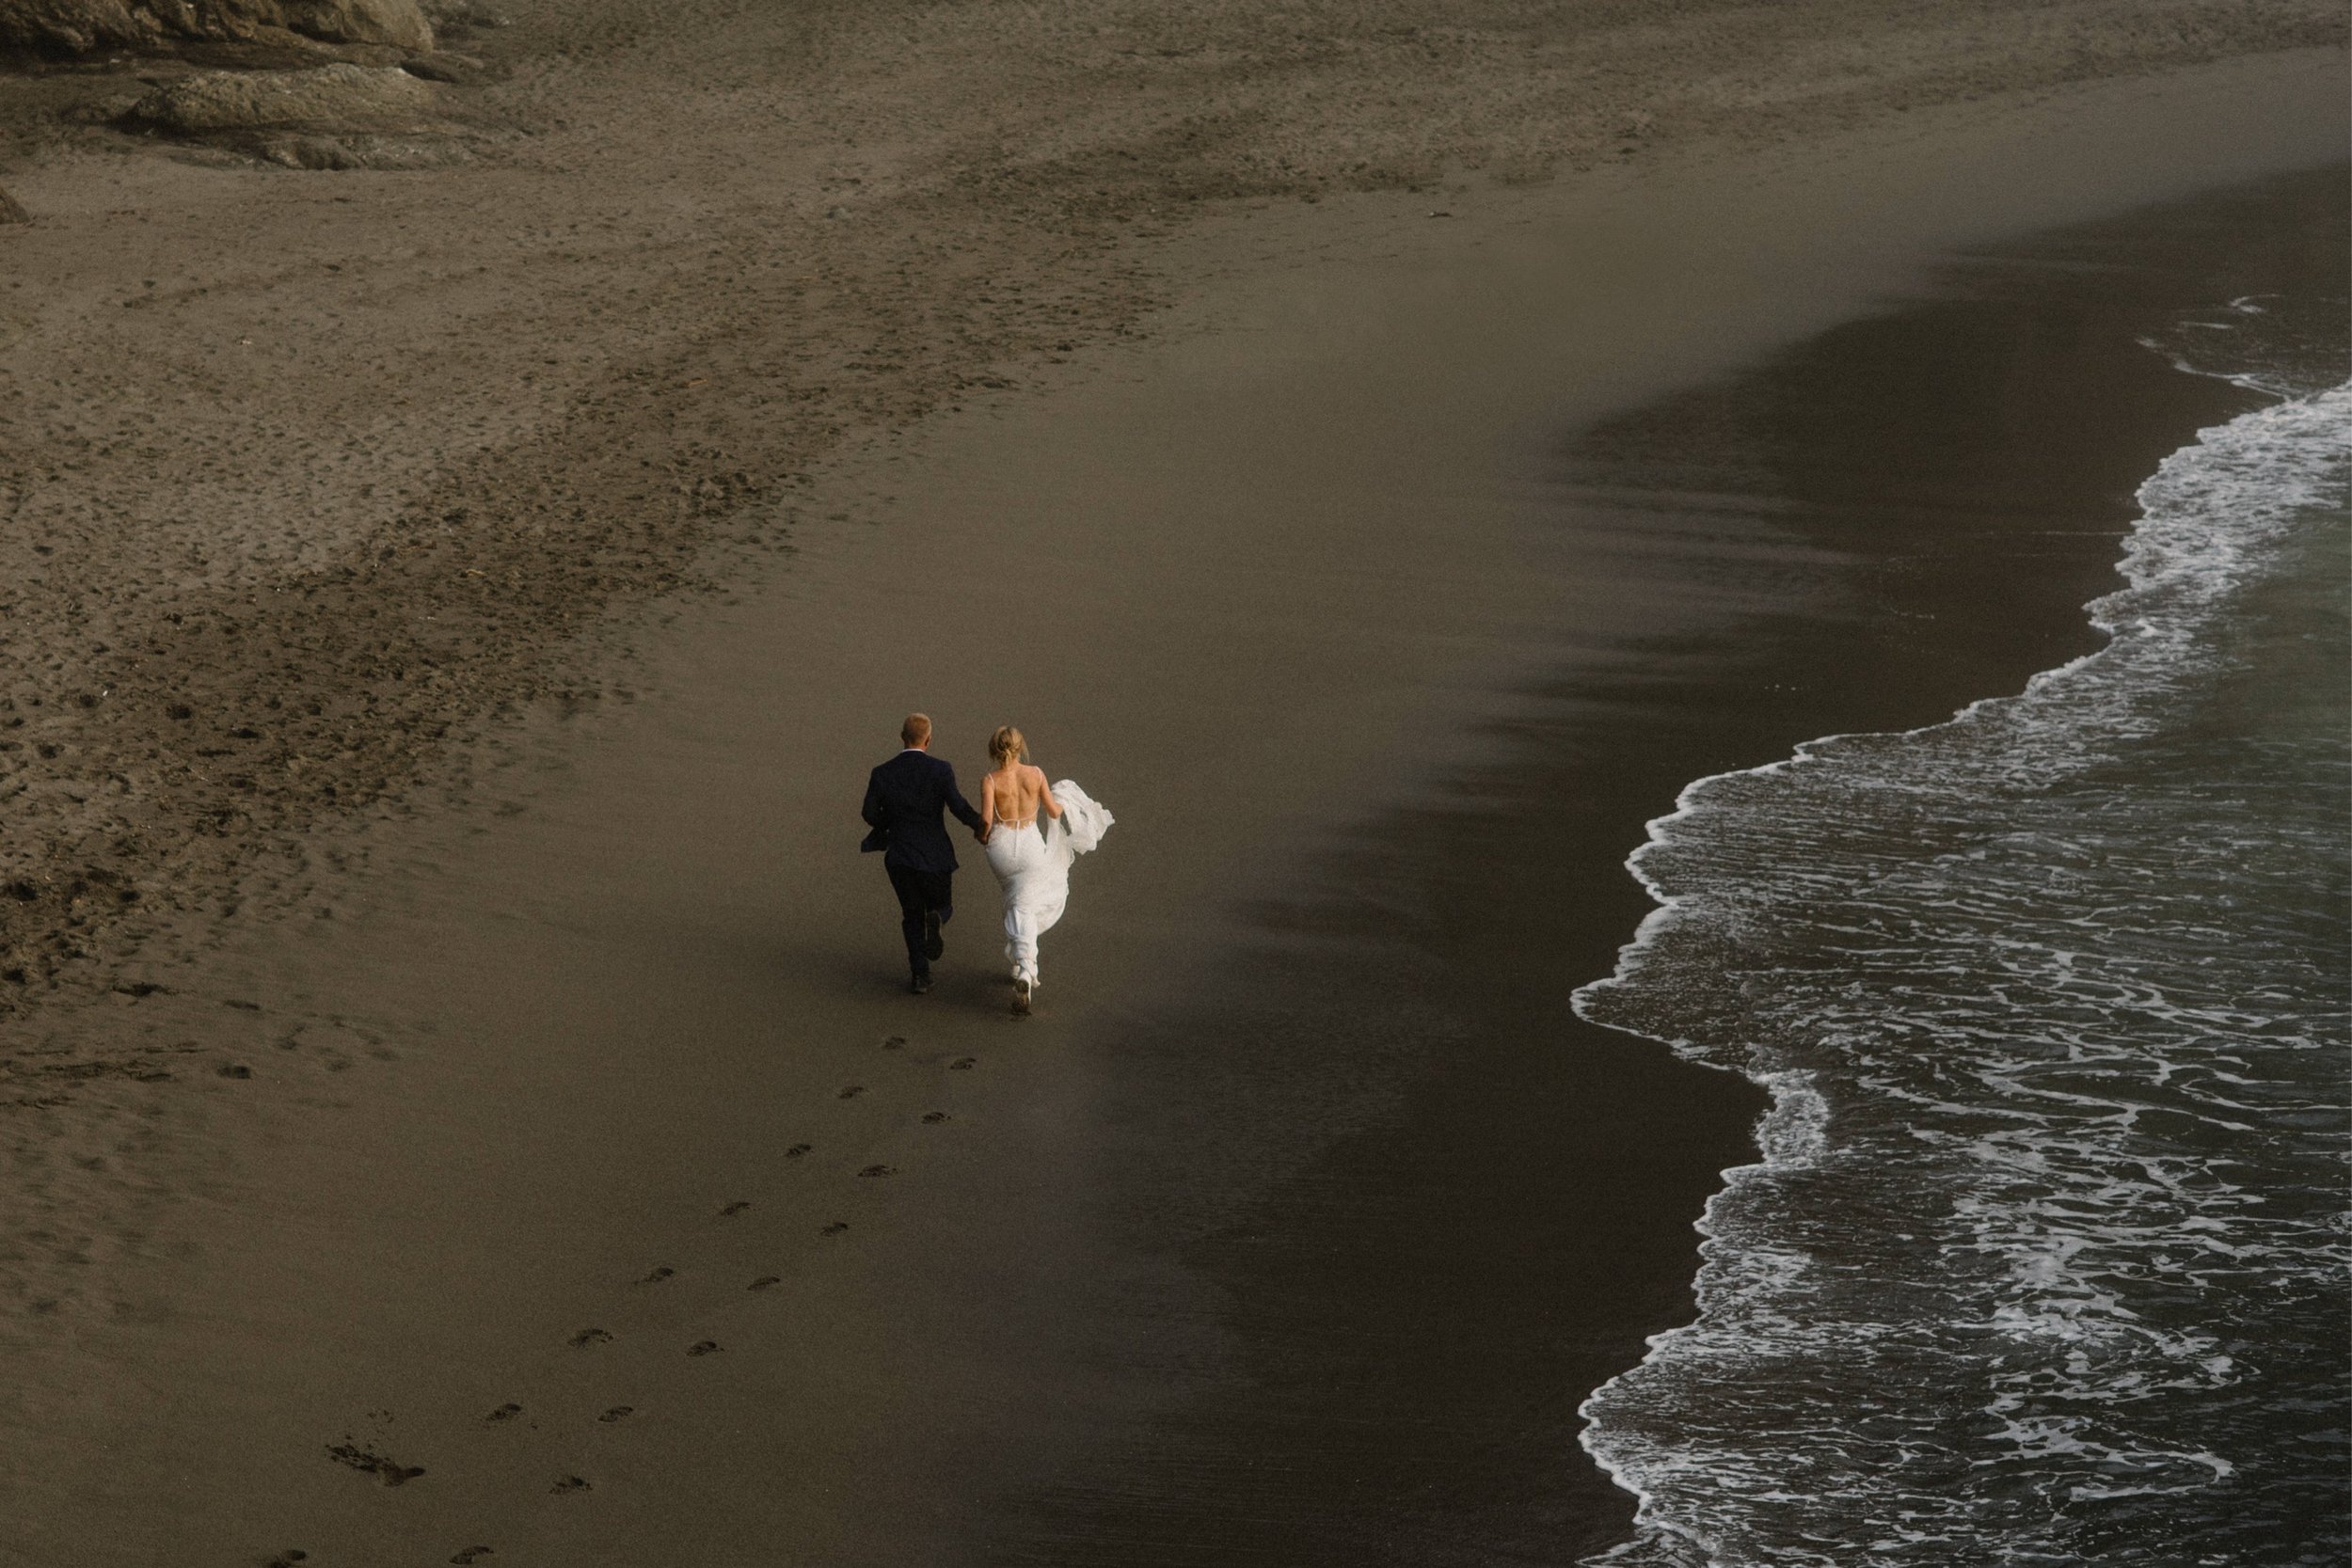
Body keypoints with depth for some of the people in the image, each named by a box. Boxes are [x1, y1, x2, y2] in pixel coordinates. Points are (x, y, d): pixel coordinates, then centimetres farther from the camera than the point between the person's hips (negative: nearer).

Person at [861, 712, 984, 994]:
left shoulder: (882, 774, -3)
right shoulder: (940, 769, -11)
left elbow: (870, 814, -1)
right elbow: (957, 804, -22)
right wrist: (979, 825, -5)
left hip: (899, 857, 2)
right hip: (934, 856, -2)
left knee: (912, 916, 17)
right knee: (942, 906, 19)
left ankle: (920, 976, 6)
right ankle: (935, 919, -18)